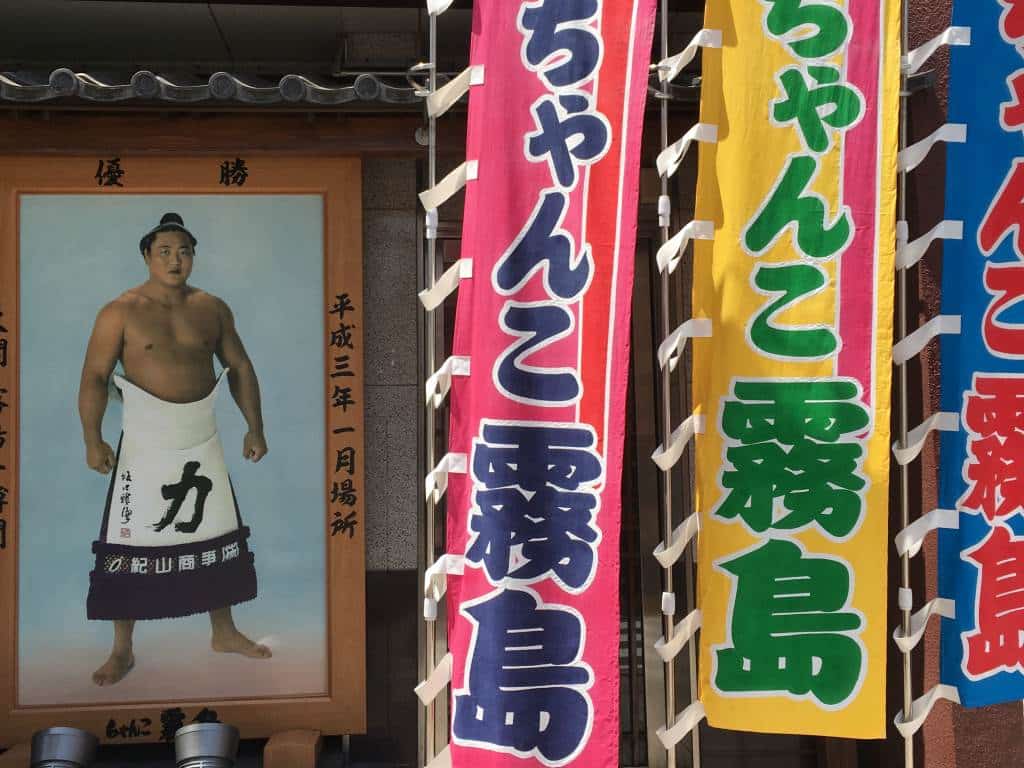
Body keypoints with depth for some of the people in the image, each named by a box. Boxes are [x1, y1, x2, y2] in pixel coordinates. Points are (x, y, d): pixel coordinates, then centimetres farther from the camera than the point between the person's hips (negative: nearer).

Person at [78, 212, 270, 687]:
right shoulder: (120, 312, -7)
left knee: (217, 536, 12)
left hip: (203, 442, 4)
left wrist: (254, 428, 6)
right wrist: (93, 440, -18)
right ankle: (122, 651, 15)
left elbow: (239, 367, 10)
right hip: (144, 443, -3)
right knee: (129, 545, -1)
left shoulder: (212, 308, 3)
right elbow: (94, 377, -9)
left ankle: (224, 632, 29)